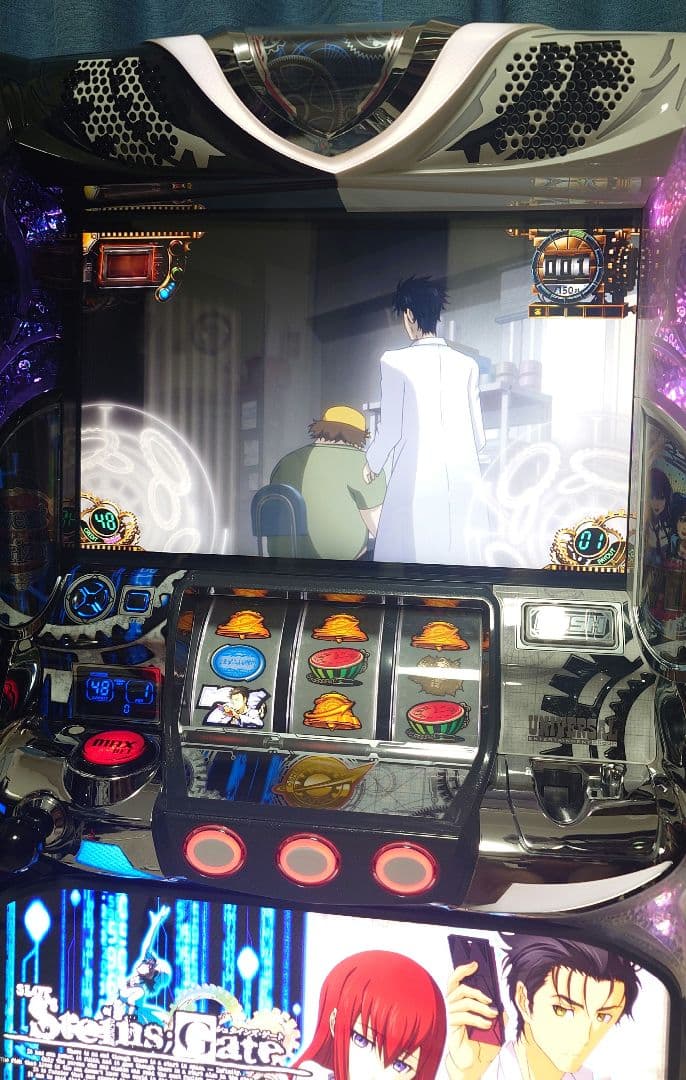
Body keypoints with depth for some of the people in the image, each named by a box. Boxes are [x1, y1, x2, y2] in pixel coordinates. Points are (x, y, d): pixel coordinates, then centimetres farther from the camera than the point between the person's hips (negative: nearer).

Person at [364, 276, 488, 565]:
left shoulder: (396, 362, -4)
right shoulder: (467, 364, 6)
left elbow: (391, 429, -3)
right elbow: (478, 435, 9)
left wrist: (373, 463, 16)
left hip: (414, 482, -3)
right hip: (462, 484, 4)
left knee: (403, 555, 2)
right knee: (459, 556, 6)